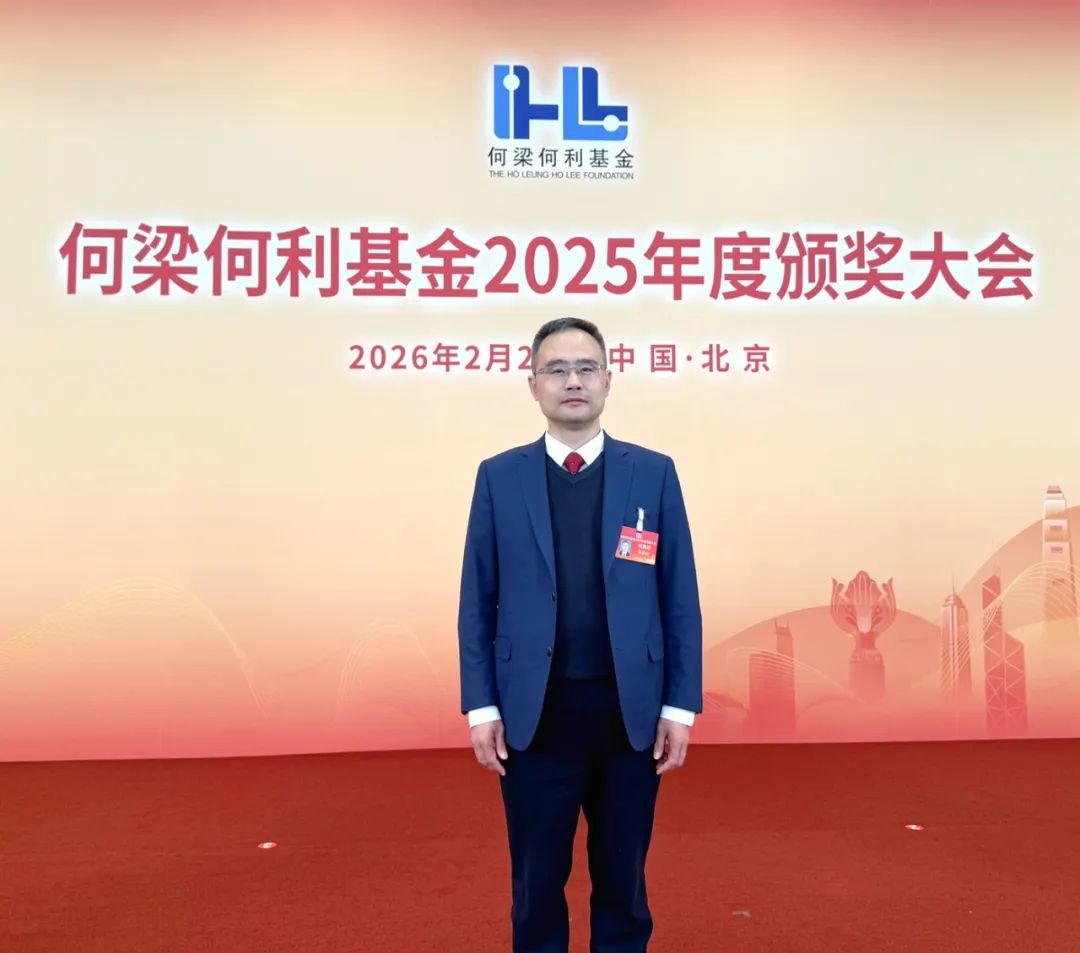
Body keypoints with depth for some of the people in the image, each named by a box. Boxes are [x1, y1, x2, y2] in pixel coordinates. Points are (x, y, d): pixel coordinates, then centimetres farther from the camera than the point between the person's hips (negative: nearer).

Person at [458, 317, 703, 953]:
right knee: (537, 880, 13)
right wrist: (481, 707, -3)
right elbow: (478, 601, 2)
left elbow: (680, 599, 1)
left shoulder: (654, 473, 1)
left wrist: (680, 707, -2)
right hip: (535, 713, 0)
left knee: (623, 878, 15)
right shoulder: (499, 476, 2)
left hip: (631, 711, 0)